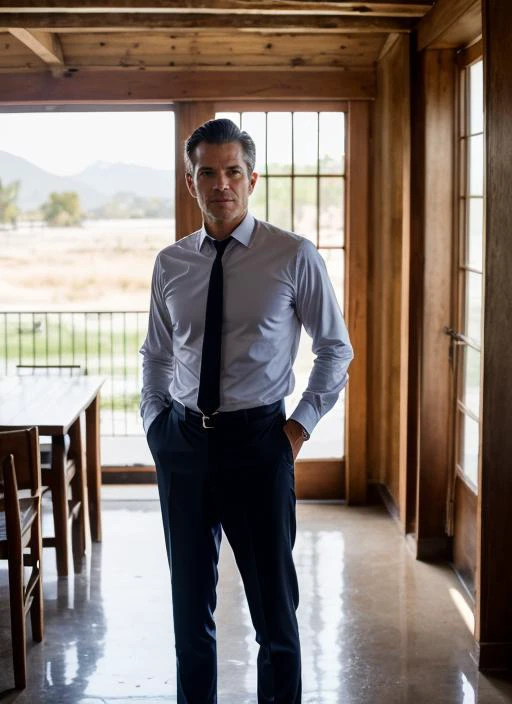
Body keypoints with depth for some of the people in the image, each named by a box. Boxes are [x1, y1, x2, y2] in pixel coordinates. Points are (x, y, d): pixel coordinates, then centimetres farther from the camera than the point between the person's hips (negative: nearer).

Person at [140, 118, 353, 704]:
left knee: (274, 603, 7)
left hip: (258, 440, -3)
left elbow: (336, 348, 5)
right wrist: (155, 423, 7)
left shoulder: (294, 257, -5)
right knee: (190, 604, 14)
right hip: (182, 443, 3)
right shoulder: (170, 264, 5)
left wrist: (303, 423, -2)